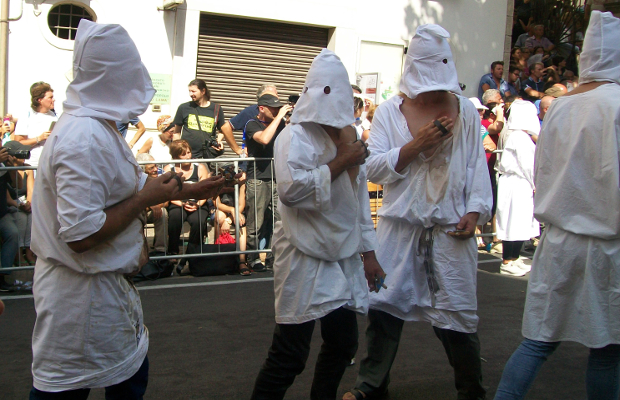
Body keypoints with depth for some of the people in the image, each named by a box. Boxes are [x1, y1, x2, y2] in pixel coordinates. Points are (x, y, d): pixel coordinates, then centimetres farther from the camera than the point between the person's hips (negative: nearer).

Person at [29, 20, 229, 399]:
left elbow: (123, 190, 20)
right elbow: (80, 234, -30)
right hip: (82, 293, -10)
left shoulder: (98, 126, 7)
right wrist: (145, 198, -20)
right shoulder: (84, 139, -27)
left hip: (107, 286, 10)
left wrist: (188, 191, 22)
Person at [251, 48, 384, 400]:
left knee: (344, 344, 15)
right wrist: (339, 164, -19)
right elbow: (291, 189, -27)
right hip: (305, 257, -7)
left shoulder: (349, 136, 13)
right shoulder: (296, 137, -10)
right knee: (290, 354, -6)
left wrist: (368, 252, 18)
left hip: (345, 258, 7)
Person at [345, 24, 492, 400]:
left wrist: (475, 211, -6)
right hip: (400, 227, 1)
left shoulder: (465, 110, 4)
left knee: (457, 312, 4)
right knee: (385, 306, 6)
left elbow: (477, 167, 5)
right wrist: (417, 145, -14)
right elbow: (374, 168, -4)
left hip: (451, 229, 0)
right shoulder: (390, 111, 3)